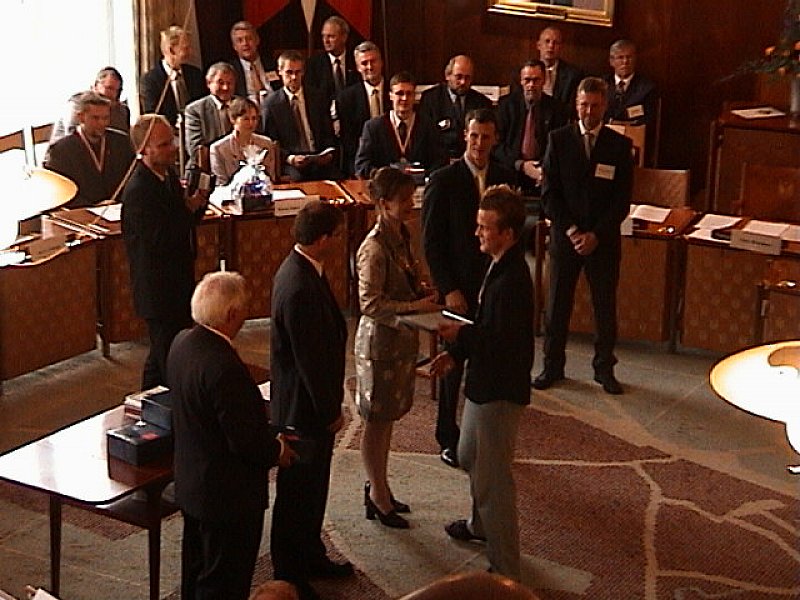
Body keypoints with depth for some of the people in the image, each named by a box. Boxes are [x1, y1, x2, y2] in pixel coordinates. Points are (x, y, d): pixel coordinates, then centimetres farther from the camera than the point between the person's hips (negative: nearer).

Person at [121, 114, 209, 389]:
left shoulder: (168, 174, 4)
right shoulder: (138, 190, -25)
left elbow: (181, 219, 14)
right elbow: (159, 240, -28)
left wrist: (196, 203, -6)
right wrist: (189, 207, -26)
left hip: (178, 281, 10)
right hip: (159, 290, -10)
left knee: (161, 355, 23)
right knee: (170, 359, -3)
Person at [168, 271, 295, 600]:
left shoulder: (182, 343, -4)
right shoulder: (224, 367, -32)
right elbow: (246, 442, -28)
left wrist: (267, 434, 11)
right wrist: (278, 450, -7)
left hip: (190, 483, 9)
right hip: (228, 495, -9)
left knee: (196, 570, 26)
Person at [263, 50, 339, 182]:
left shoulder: (316, 97, 14)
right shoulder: (271, 104, 6)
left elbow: (328, 132, 16)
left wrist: (329, 153, -4)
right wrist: (289, 158, -14)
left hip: (320, 160, 3)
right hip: (291, 163, -3)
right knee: (298, 178, -36)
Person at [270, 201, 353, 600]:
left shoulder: (303, 269, 2)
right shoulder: (298, 288, -30)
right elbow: (310, 359, -26)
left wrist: (331, 404, 19)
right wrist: (330, 410, -15)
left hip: (313, 402, 10)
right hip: (304, 408, -10)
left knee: (313, 484, 24)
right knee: (298, 492, 6)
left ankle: (310, 556, 41)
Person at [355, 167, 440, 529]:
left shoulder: (401, 235, 5)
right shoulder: (374, 249, -22)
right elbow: (370, 304, -24)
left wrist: (423, 293, 1)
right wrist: (415, 306, -27)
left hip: (402, 337, 9)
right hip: (380, 340, -9)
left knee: (387, 418, 18)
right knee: (376, 422, 5)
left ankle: (378, 488, 31)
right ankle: (378, 496, 18)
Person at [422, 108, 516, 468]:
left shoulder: (505, 179, 4)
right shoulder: (443, 181, -8)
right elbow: (431, 242, -8)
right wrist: (448, 290, -12)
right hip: (458, 289, -3)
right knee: (454, 363, 7)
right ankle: (448, 438, 21)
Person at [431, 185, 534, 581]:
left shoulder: (511, 281, -29)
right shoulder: (500, 267, 4)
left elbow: (501, 343, -29)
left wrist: (460, 336, -18)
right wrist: (455, 353, 9)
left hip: (499, 391, -11)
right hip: (485, 383, 11)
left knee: (492, 478, -1)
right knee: (470, 458, 29)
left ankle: (505, 571, 10)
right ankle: (481, 525, 52)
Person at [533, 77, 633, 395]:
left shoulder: (620, 145, 1)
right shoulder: (558, 139, 2)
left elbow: (622, 199, -1)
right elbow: (549, 191, 0)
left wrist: (596, 234, -10)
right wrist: (570, 230, -10)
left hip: (603, 238, 0)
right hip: (564, 235, 0)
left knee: (605, 306, 6)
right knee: (557, 304, 6)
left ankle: (604, 369, 18)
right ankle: (552, 366, 18)